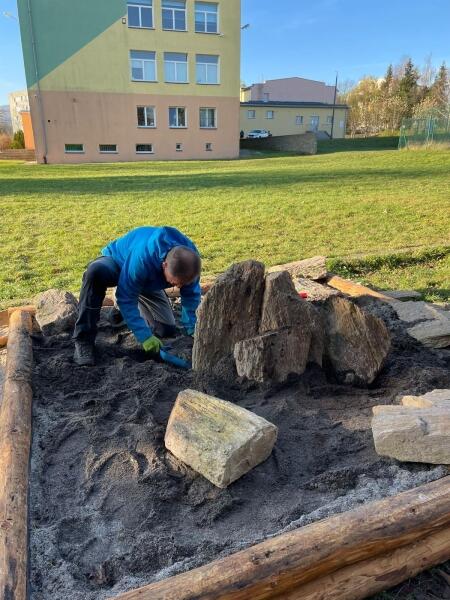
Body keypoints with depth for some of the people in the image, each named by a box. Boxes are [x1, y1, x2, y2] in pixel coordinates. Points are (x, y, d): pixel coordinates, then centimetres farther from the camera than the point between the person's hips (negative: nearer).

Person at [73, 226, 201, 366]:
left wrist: (194, 331, -21)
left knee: (167, 330, -3)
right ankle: (83, 340, -31)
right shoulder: (142, 259, -45)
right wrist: (145, 336, -40)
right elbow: (126, 299, -36)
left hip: (146, 283, 5)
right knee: (96, 272, -43)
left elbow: (191, 296, -16)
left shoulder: (190, 257, -30)